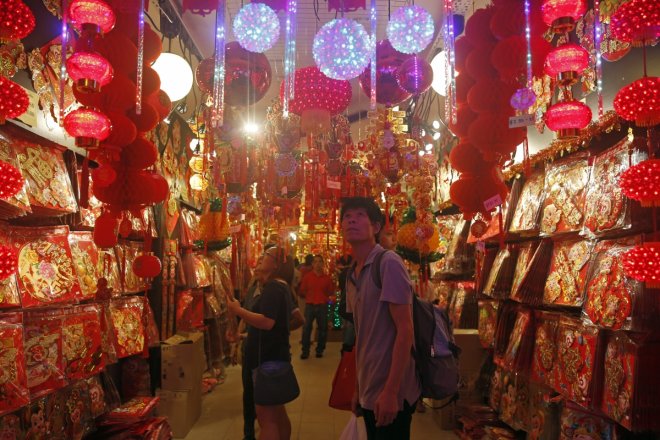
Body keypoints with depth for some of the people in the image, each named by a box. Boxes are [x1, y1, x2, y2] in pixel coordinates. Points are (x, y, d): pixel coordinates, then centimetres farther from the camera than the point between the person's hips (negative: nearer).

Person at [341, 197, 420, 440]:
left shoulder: (388, 263, -15)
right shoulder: (352, 275, 9)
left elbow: (404, 330, -19)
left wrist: (391, 391, -21)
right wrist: (358, 388, 13)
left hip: (391, 392, -7)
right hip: (369, 391, 7)